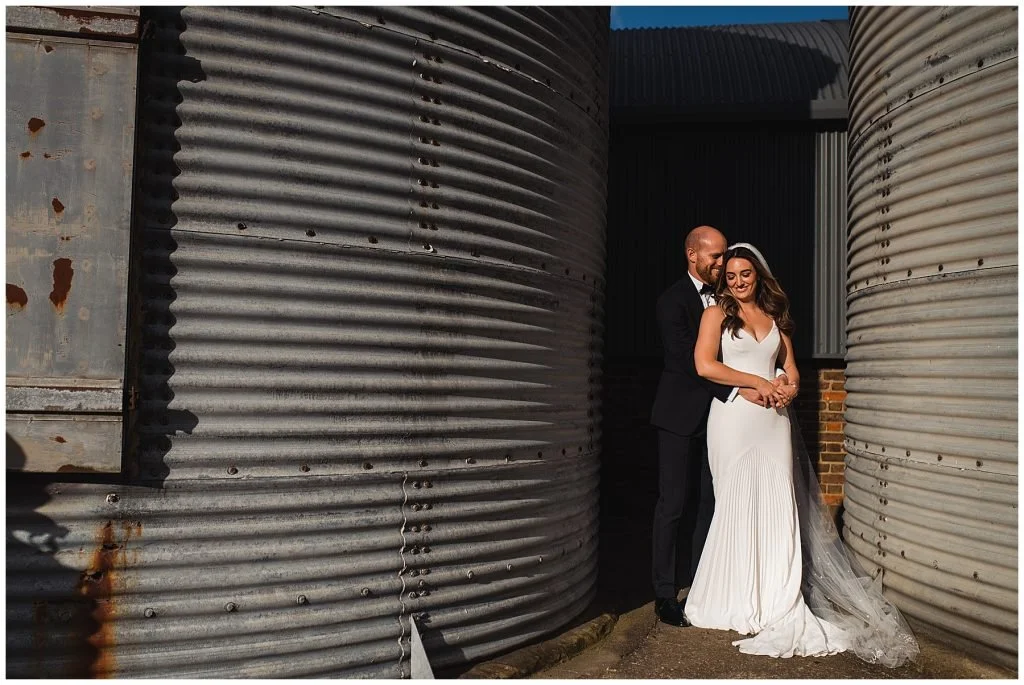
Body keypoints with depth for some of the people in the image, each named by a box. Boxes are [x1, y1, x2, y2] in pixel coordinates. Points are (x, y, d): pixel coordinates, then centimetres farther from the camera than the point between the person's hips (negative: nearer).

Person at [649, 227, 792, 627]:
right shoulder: (673, 300, -9)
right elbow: (690, 362, -18)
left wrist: (778, 380, -11)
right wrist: (738, 391, -23)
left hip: (716, 413, 6)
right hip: (681, 415, -6)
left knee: (708, 502, 8)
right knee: (674, 504, -1)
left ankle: (698, 586, 17)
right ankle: (665, 595, 6)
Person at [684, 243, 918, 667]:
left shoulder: (775, 315, 17)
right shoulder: (717, 312, 3)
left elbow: (789, 365, 21)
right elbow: (704, 365, -9)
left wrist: (790, 385, -2)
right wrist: (757, 382, -9)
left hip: (772, 419, 4)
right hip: (734, 419, -4)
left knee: (778, 507, 0)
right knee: (736, 506, -1)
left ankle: (779, 603, 7)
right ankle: (737, 601, 9)